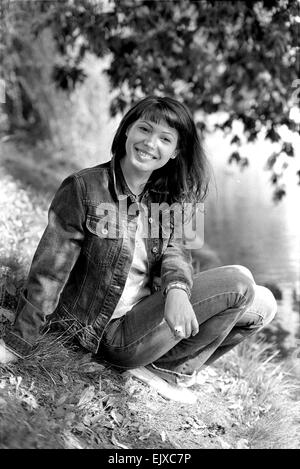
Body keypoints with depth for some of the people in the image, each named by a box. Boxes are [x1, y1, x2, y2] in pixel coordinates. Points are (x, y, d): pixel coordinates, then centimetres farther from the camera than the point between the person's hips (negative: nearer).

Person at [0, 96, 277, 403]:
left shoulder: (172, 197, 4)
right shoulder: (84, 188, -15)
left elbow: (175, 250, -9)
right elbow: (50, 270, -16)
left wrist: (177, 289, -32)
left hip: (149, 313, 7)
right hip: (111, 331, -6)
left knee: (262, 305, 2)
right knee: (239, 284, -15)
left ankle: (172, 369, 4)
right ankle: (163, 369, -2)